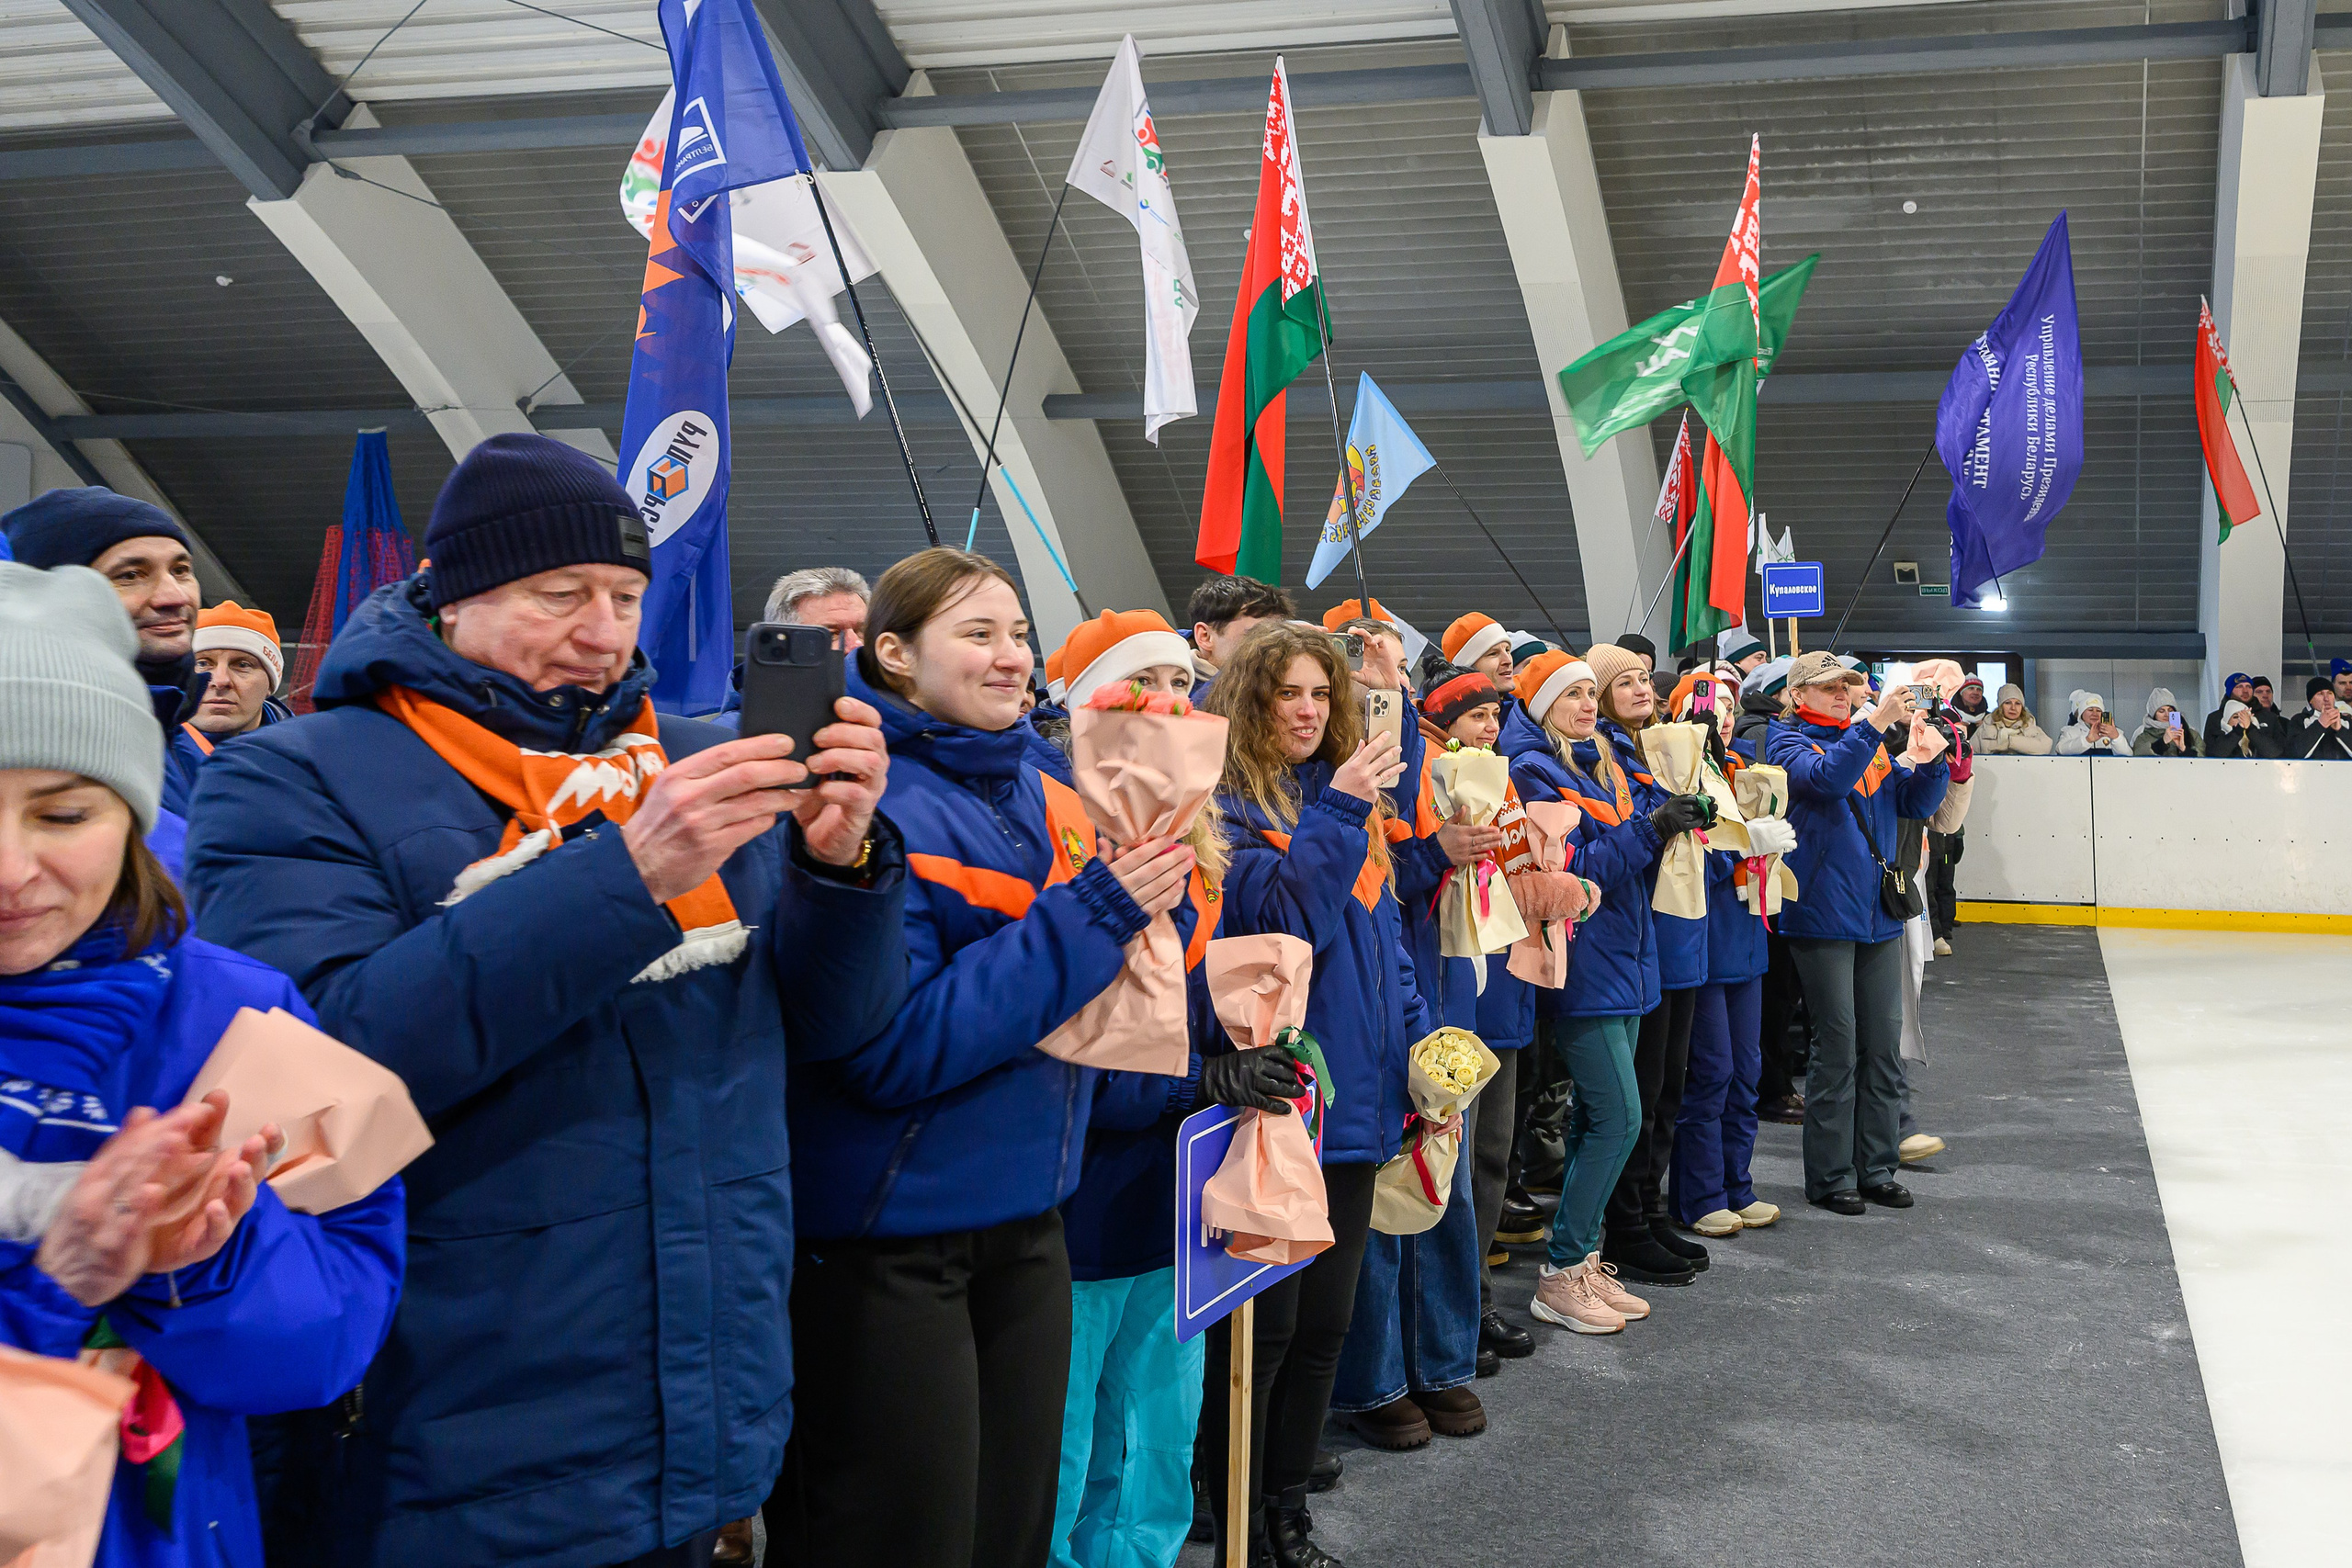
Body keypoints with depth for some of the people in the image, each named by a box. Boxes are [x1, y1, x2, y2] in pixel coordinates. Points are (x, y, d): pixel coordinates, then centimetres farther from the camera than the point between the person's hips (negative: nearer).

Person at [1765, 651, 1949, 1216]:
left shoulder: (1873, 744, 14)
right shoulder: (1789, 742, -3)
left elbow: (1917, 804, 9)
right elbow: (1826, 776, -23)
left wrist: (1930, 760, -9)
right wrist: (1874, 722, -31)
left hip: (1879, 915, 6)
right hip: (1823, 915, -6)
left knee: (1883, 1045, 8)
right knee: (1837, 1047, -3)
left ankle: (1877, 1168, 19)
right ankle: (1831, 1176, 7)